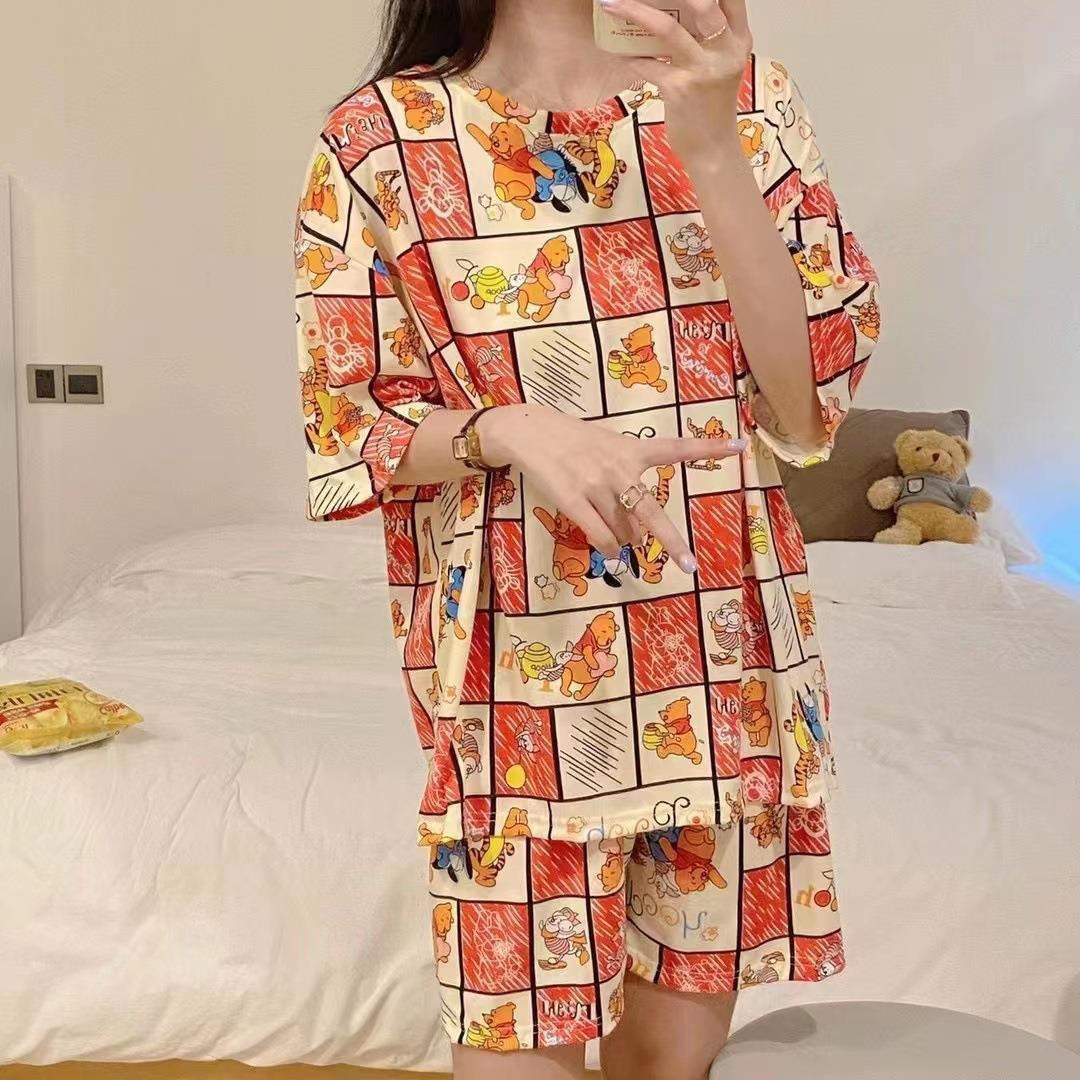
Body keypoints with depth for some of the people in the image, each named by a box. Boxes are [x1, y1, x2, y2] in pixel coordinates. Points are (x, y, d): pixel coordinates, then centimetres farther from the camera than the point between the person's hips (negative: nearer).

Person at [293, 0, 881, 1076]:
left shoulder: (746, 101, 2)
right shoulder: (381, 134, -3)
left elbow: (813, 404, -7)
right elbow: (346, 428, -1)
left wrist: (710, 151, -17)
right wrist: (509, 429, -21)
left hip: (724, 656, 3)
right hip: (519, 670, -2)